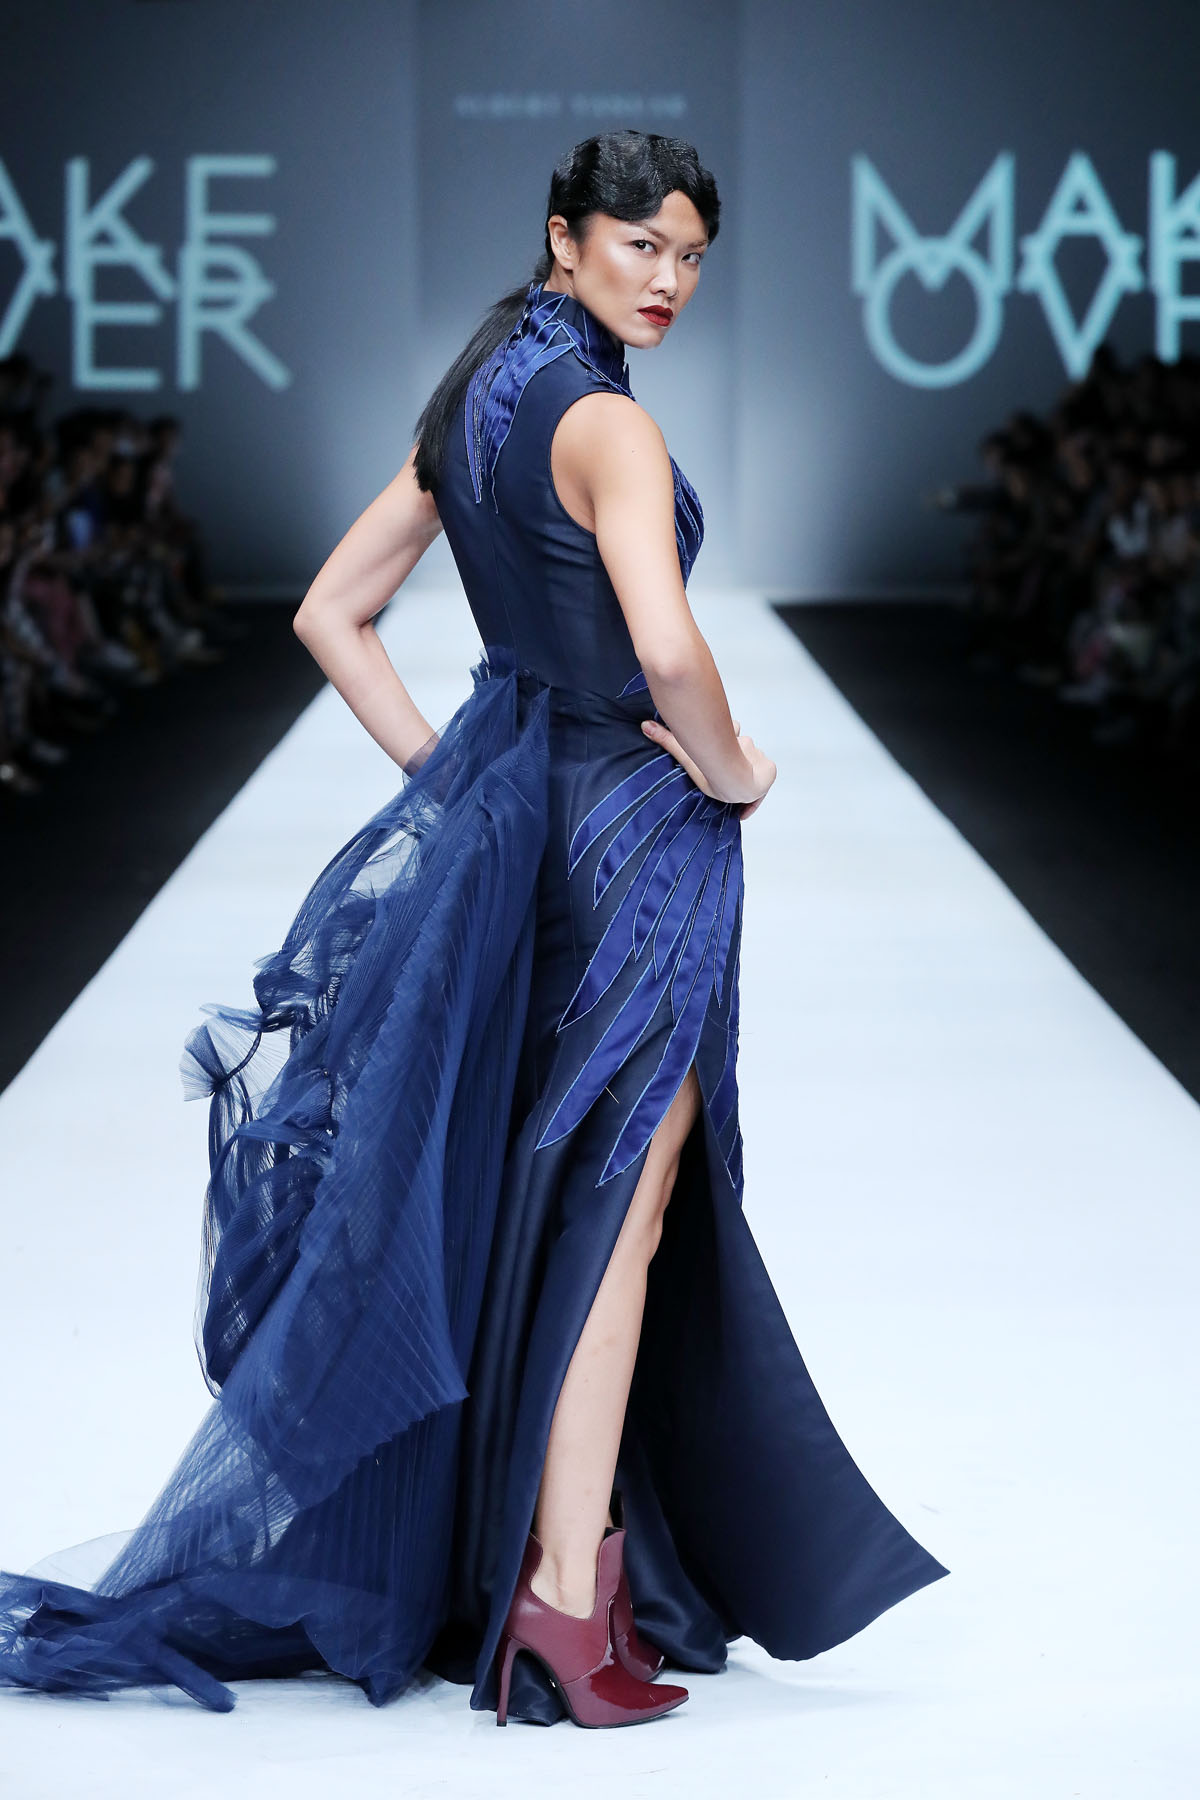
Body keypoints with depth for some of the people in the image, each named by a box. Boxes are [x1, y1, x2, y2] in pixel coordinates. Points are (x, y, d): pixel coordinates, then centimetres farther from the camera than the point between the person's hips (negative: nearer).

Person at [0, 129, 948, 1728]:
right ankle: (570, 1597, -4)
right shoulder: (602, 421, -16)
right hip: (632, 827, -9)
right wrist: (728, 769, -13)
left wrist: (446, 778, 12)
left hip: (514, 811, 9)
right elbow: (666, 645, -31)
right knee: (615, 1207, -4)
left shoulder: (473, 409, 11)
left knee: (525, 1203, 14)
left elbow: (331, 613, 14)